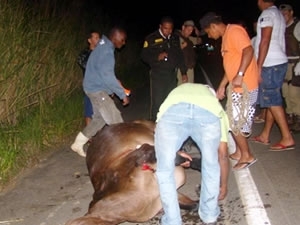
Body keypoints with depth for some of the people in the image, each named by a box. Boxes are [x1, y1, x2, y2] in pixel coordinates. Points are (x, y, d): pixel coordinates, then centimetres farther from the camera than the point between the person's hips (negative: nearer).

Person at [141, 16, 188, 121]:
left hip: (172, 75, 5)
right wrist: (157, 57, -20)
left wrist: (184, 72, 15)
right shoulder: (152, 38, -4)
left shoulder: (175, 38, 11)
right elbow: (144, 56, -4)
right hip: (157, 75, -5)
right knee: (157, 103, -7)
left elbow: (180, 56, 18)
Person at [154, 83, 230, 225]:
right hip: (209, 113, 1)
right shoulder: (216, 106, 42)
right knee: (211, 165, 29)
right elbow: (223, 154, 44)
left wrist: (177, 153, 58)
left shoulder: (178, 92, 48)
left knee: (164, 171, 22)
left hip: (173, 111, 0)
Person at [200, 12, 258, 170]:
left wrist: (240, 75, -31)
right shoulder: (226, 37, 18)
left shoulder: (234, 31, -12)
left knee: (235, 122, -3)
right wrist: (222, 86, 22)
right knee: (233, 121, 15)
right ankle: (239, 152, 27)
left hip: (245, 86, -10)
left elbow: (248, 50, -26)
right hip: (235, 86, 10)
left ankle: (246, 155, 11)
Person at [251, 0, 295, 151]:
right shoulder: (278, 14, 20)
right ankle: (265, 135, 18)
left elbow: (265, 41, -17)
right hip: (279, 61, 10)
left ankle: (287, 139, -8)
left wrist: (259, 66, -16)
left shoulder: (267, 14, -9)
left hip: (271, 64, -10)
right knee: (272, 99, 11)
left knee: (272, 100, -8)